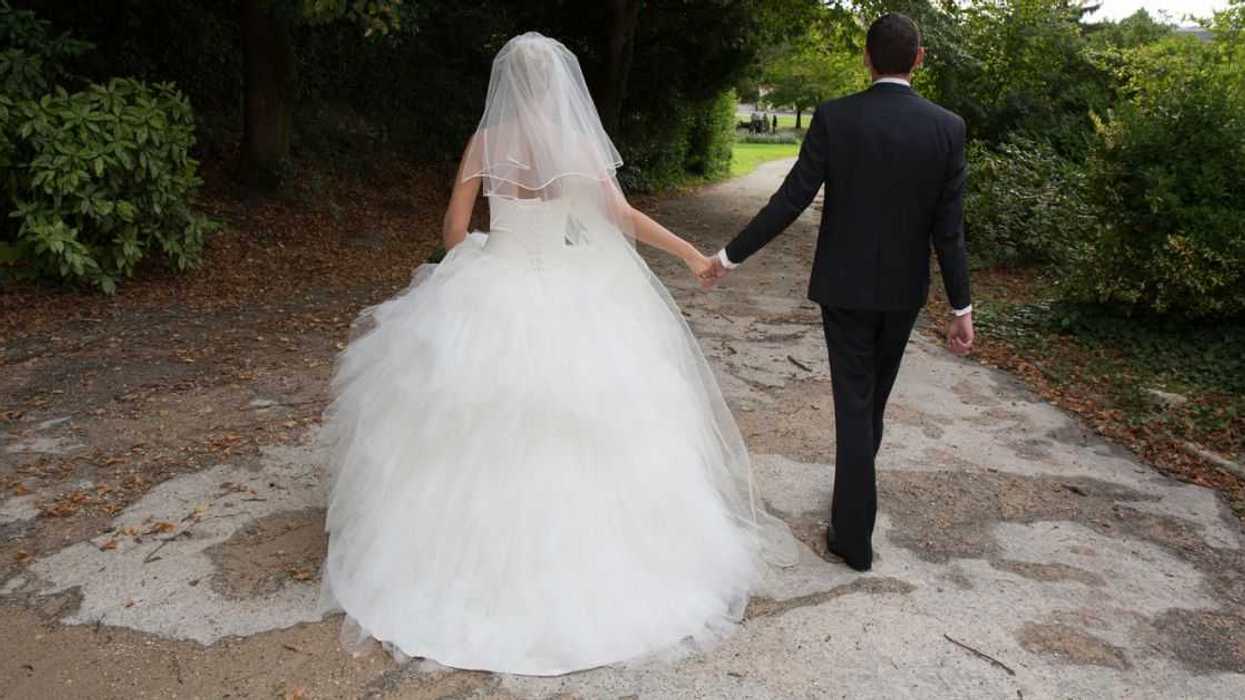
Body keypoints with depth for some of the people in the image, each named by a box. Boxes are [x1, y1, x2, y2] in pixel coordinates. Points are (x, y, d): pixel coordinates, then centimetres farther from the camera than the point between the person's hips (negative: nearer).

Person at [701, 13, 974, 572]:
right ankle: (855, 490, 43)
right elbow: (948, 227, -8)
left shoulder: (835, 117, -12)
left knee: (853, 403, 4)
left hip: (845, 284, -2)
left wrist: (731, 255, -4)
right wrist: (961, 307, -2)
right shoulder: (947, 127, -7)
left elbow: (789, 200, -14)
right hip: (904, 289, 3)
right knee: (875, 396, 21)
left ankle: (855, 537, 7)